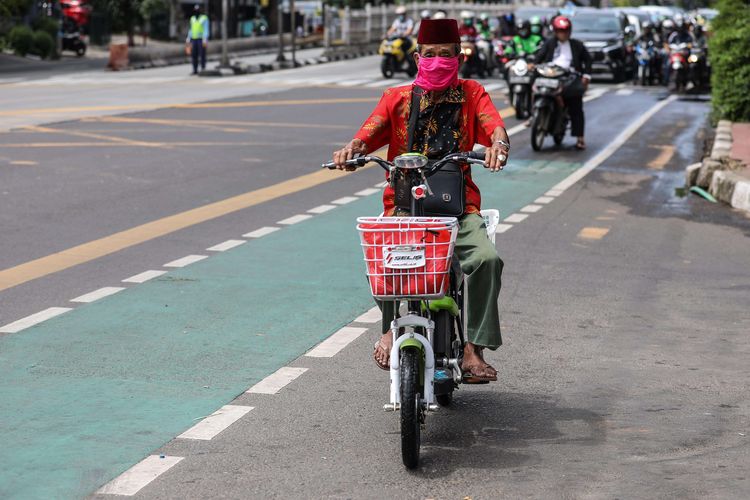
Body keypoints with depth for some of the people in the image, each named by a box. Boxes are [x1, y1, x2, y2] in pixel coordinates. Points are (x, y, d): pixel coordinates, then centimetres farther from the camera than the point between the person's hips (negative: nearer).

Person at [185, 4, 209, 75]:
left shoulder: (204, 18, -6)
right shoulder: (192, 18, 13)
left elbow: (206, 30, -12)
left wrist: (205, 39, -23)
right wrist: (188, 39, 13)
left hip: (201, 40, -5)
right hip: (194, 39, 6)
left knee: (202, 55, -5)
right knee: (194, 55, 1)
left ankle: (203, 70, 0)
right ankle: (195, 70, 6)